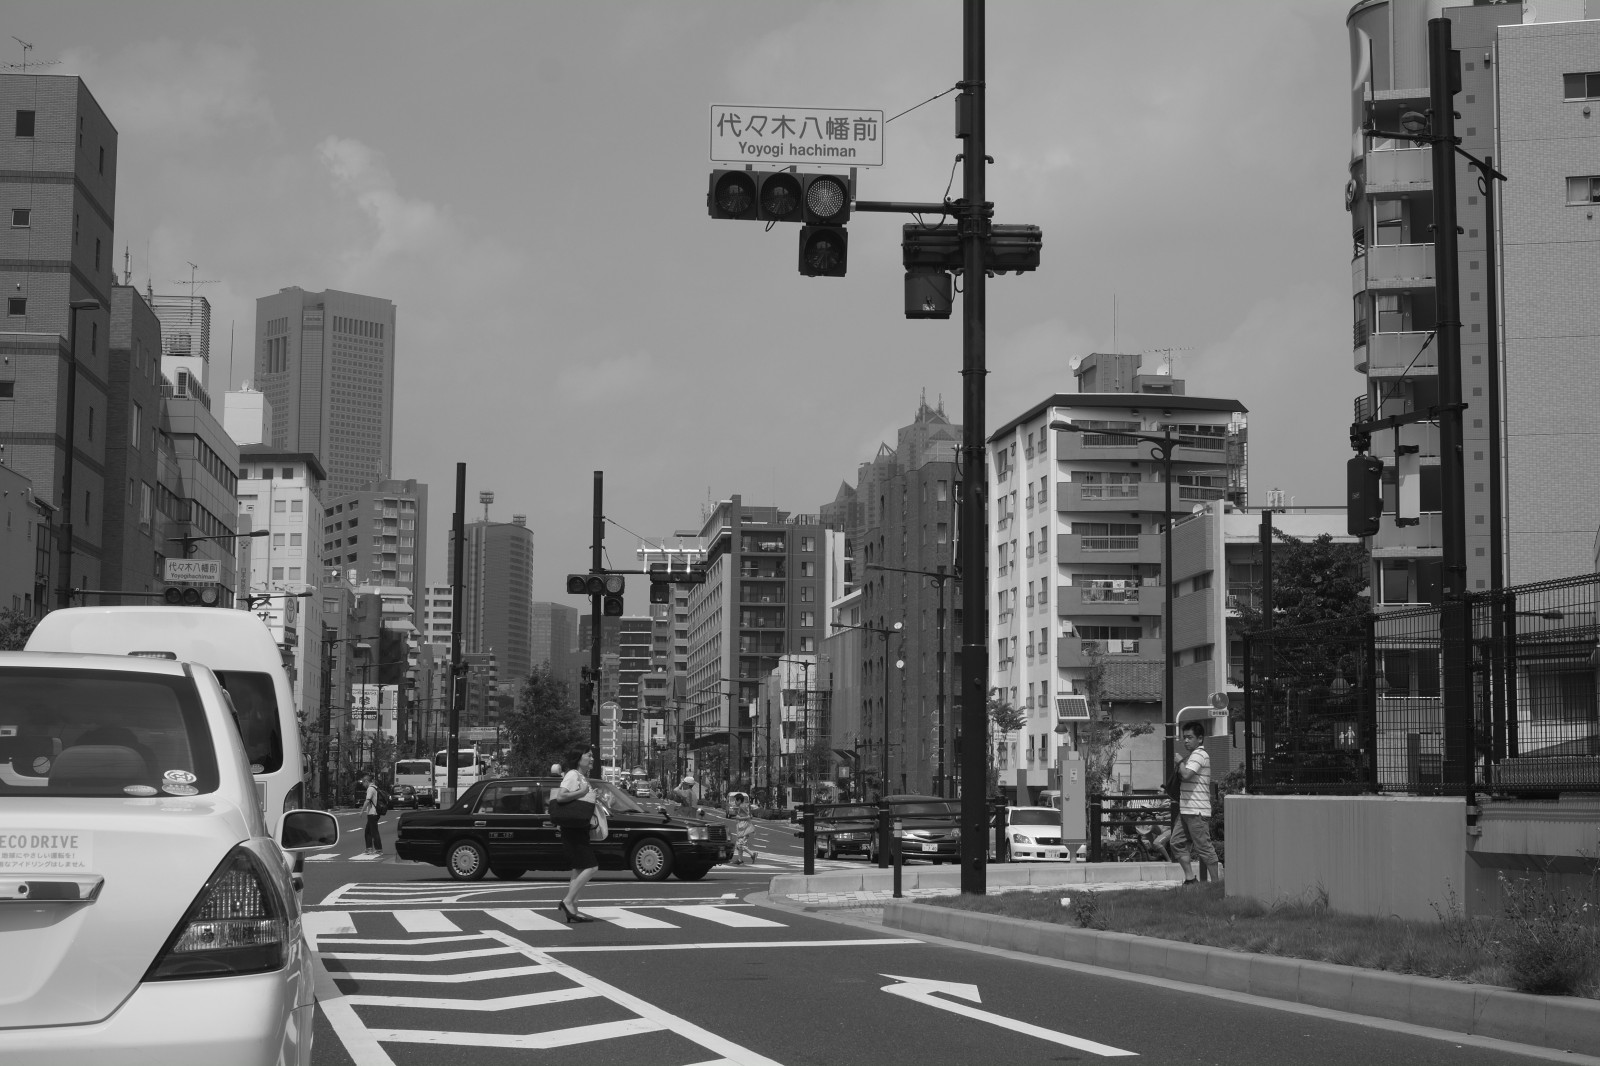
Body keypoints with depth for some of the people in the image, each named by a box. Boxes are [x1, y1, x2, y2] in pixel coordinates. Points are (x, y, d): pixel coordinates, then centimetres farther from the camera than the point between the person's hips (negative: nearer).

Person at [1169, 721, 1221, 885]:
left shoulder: (1199, 755, -12)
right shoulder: (1192, 755, 19)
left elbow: (1186, 774, -25)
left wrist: (1180, 761, -10)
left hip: (1197, 811, -10)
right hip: (1186, 810, 10)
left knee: (1203, 847, -6)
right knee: (1177, 842, 9)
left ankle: (1217, 882, -1)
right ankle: (1190, 879, 12)